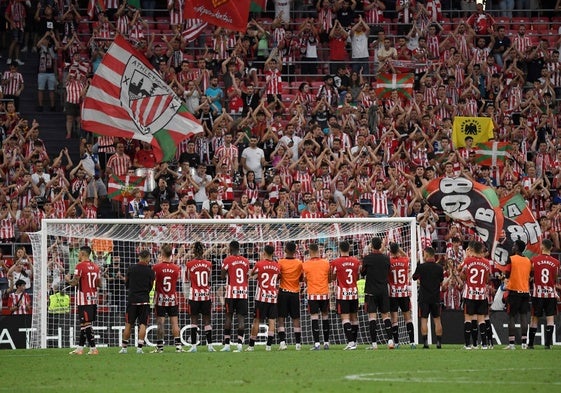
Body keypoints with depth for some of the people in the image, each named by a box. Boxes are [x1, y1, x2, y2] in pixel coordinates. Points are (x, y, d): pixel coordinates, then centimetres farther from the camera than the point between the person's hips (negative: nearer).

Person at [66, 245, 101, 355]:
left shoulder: (80, 266, -12)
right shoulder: (95, 267, 11)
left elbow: (74, 283, -14)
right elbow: (99, 284, 12)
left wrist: (67, 279, 6)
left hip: (84, 299, -7)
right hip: (93, 298, 7)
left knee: (86, 323, -5)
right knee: (83, 323, 14)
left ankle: (93, 348, -9)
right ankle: (80, 348, 18)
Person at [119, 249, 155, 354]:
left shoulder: (131, 269, 0)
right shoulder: (150, 271, -3)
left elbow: (126, 285, 9)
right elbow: (150, 287, 4)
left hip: (132, 299, 1)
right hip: (144, 300, -1)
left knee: (128, 325, 7)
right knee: (142, 325, 2)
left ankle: (124, 347, 10)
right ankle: (139, 347, -5)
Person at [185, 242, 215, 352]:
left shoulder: (189, 264, -8)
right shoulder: (208, 264, -1)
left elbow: (188, 279, 7)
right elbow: (209, 280, 10)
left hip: (194, 294, -2)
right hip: (206, 294, 2)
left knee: (194, 320, 3)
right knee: (207, 320, 7)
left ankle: (193, 345, -2)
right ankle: (210, 345, 5)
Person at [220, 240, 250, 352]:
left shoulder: (227, 260, -4)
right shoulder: (246, 261, 9)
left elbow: (223, 276, -1)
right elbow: (247, 276, 14)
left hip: (231, 292, -3)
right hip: (243, 292, 3)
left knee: (228, 316, 3)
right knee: (241, 317, 0)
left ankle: (226, 344, 1)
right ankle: (240, 343, -8)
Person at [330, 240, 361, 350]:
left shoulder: (335, 262, -9)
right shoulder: (356, 261, 1)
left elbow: (333, 278, 2)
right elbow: (358, 277, 11)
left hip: (342, 293, -4)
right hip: (354, 292, 4)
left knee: (345, 317, -7)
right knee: (354, 317, 12)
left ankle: (350, 342, -19)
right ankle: (354, 342, 18)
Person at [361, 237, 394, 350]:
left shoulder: (367, 258, -9)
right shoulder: (386, 258, 0)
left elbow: (362, 273, 2)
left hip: (371, 291, -3)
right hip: (383, 291, 3)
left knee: (372, 315, -3)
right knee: (385, 315, 9)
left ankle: (374, 343, -7)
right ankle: (390, 340, 0)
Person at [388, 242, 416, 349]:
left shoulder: (389, 262, -11)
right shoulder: (404, 261, -2)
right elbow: (406, 256, 20)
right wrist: (399, 248, 18)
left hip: (393, 293, -2)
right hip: (405, 293, 2)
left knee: (394, 319, 1)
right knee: (408, 317, 7)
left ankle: (396, 342, -2)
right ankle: (412, 342, 2)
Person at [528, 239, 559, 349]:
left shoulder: (534, 260, -5)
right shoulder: (556, 262, -3)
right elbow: (556, 279, 9)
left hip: (537, 293, 0)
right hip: (551, 293, 0)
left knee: (534, 318, 7)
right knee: (550, 318, 1)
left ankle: (530, 343, 11)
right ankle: (548, 343, -6)